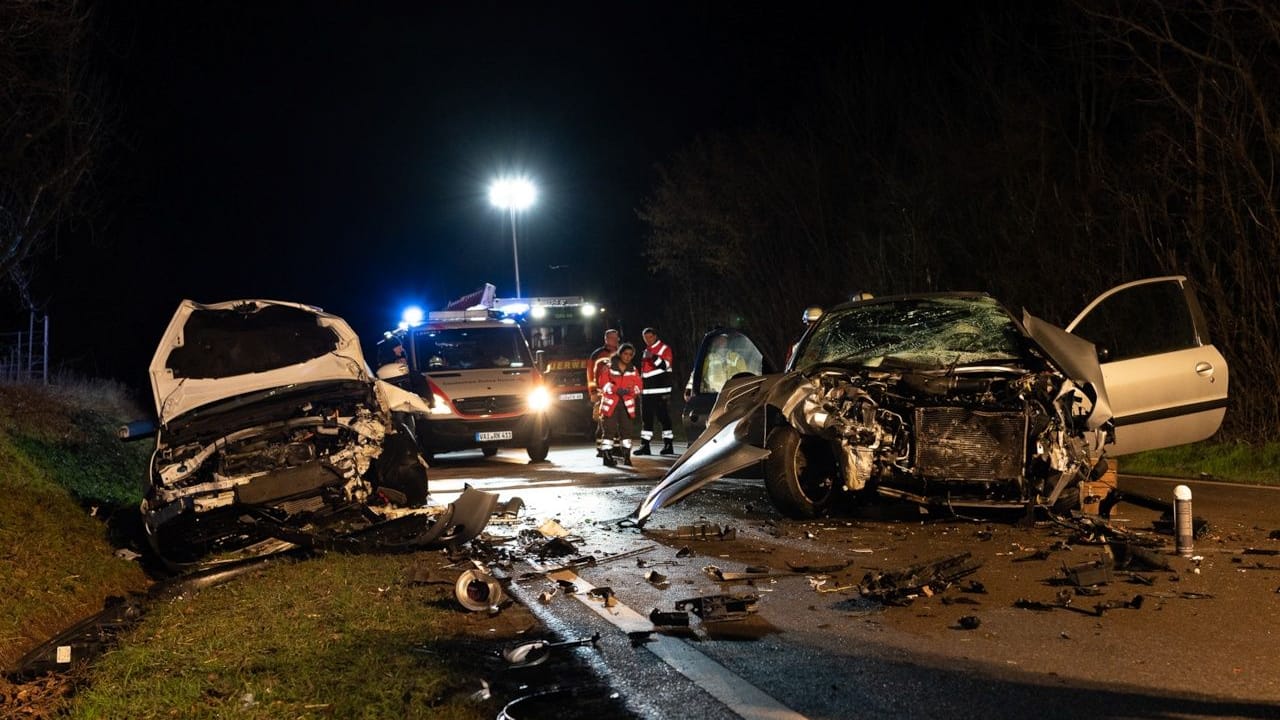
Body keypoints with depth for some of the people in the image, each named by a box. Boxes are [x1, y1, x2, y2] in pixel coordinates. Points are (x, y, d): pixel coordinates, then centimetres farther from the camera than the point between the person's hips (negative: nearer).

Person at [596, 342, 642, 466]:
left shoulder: (633, 370, 13)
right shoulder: (608, 367, 3)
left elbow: (639, 385, 4)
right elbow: (603, 383, -7)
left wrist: (629, 390, -16)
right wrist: (616, 389, -20)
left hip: (626, 404, 3)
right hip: (610, 402, -3)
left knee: (626, 429, 0)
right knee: (609, 429, -7)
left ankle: (626, 456, 7)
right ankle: (607, 456, -4)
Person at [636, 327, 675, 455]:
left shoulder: (665, 348, -3)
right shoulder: (646, 351, 21)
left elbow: (665, 365, -19)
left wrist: (653, 357, -32)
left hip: (660, 391, -7)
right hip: (647, 391, 7)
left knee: (663, 416, -6)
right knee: (646, 417, 7)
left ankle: (668, 445, -1)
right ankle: (645, 445, 10)